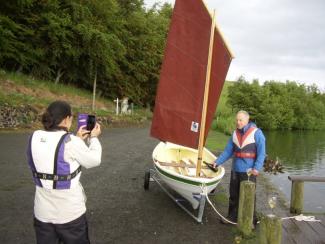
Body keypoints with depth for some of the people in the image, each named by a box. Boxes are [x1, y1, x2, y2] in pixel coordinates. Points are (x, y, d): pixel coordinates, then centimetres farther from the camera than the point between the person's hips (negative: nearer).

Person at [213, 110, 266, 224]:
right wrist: (217, 162, 4)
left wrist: (257, 168, -22)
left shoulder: (256, 133, -8)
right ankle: (232, 216, 28)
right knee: (233, 195, 14)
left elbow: (261, 153, -11)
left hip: (249, 171, -5)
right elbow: (228, 151, 12)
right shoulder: (235, 134, 9)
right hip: (235, 169, 5)